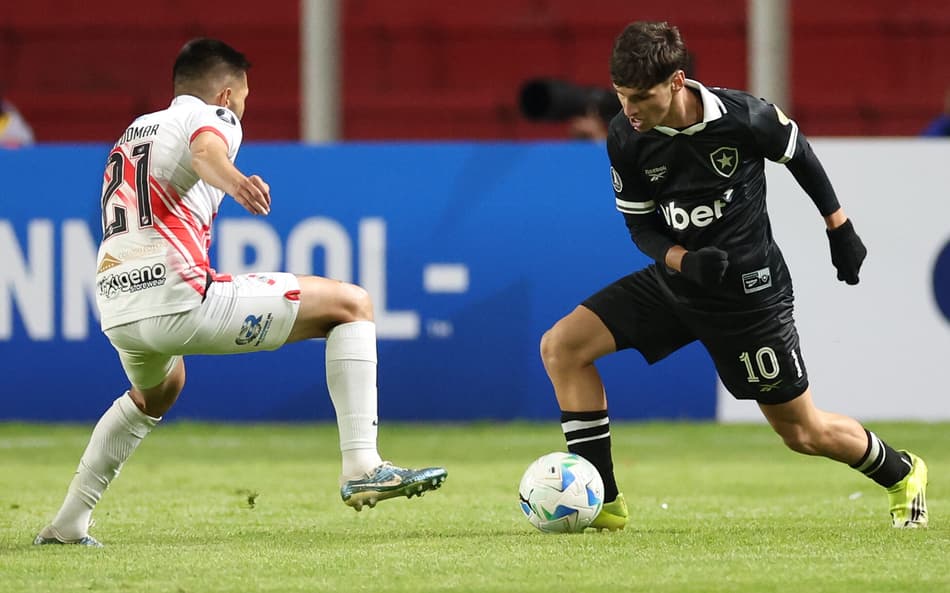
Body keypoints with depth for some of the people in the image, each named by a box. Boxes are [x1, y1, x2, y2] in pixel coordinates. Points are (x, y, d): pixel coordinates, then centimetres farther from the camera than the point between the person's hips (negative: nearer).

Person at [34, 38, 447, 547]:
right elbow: (204, 148, -21)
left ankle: (67, 524, 38)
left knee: (157, 392, 42)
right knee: (350, 305, 1)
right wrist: (233, 179, -42)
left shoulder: (134, 132, 30)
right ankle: (362, 468, -13)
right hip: (180, 298, -8)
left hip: (115, 308, 8)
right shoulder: (214, 116, 4)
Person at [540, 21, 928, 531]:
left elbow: (799, 154, -1)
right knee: (561, 346, -12)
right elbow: (640, 225, -1)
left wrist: (840, 228, 9)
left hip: (749, 292, -4)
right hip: (674, 281, 4)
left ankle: (901, 474, 34)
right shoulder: (625, 139, -12)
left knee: (803, 431, 3)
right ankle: (603, 503, -9)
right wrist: (684, 261, -22)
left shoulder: (742, 118, -22)